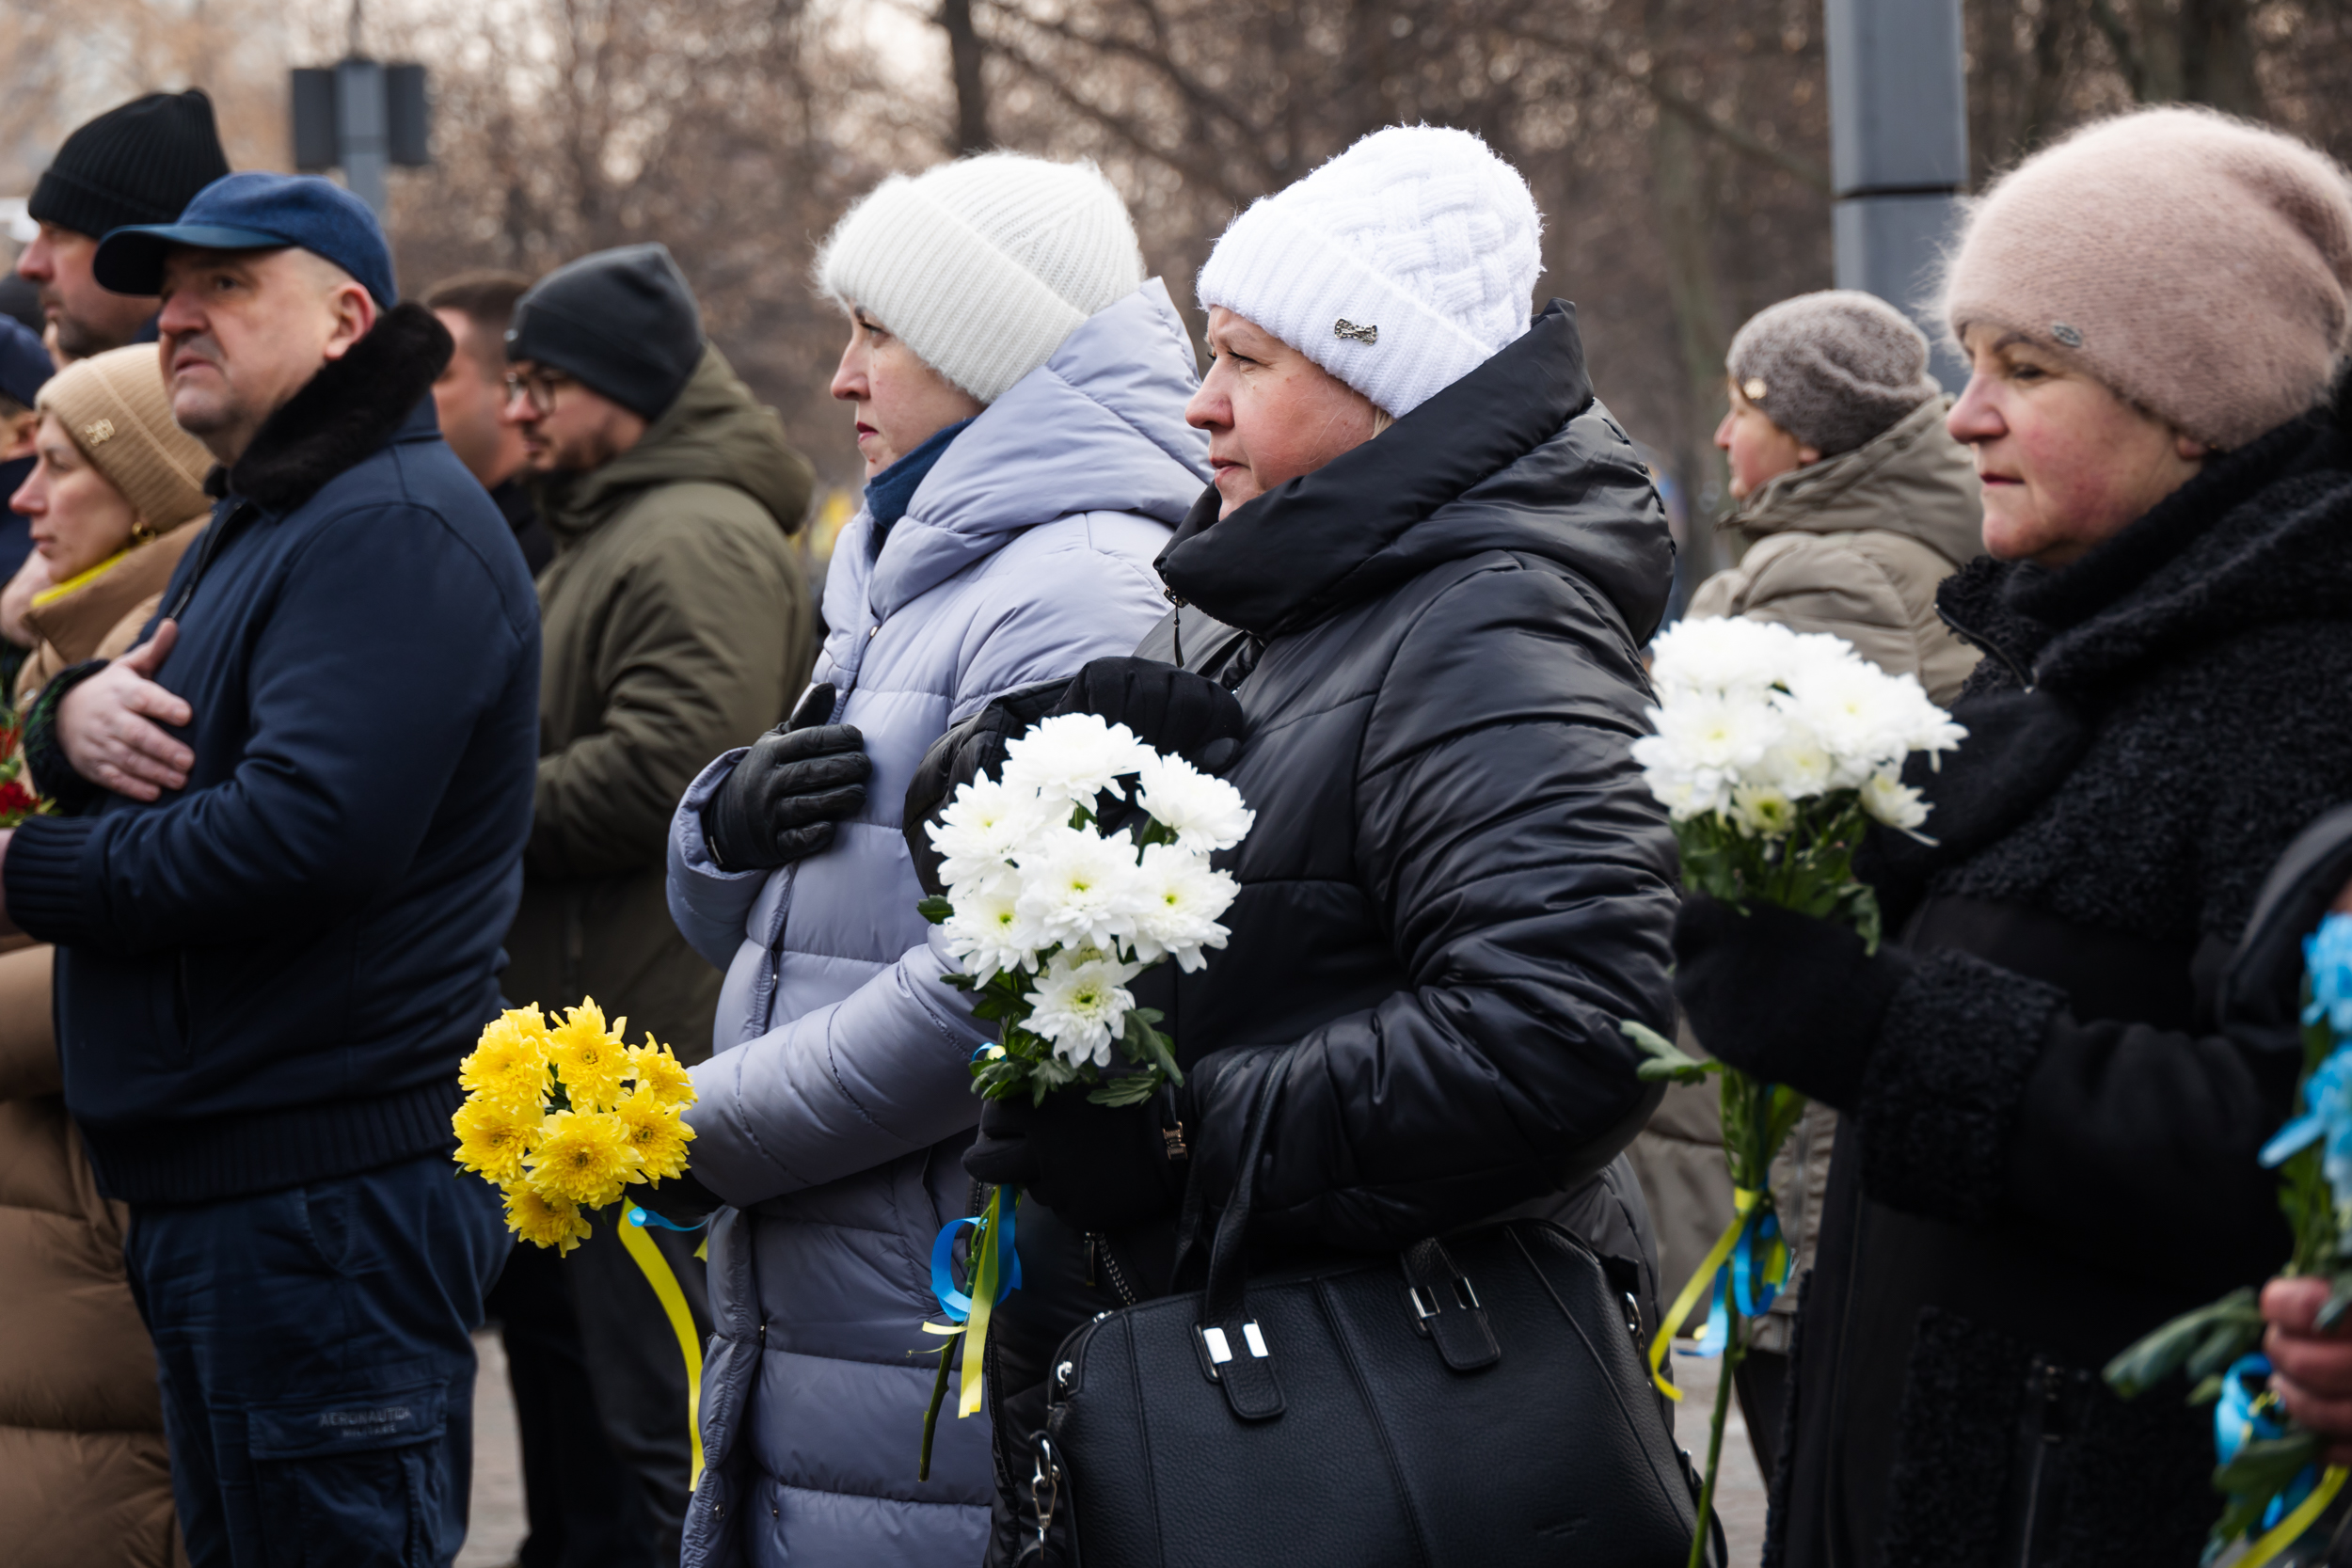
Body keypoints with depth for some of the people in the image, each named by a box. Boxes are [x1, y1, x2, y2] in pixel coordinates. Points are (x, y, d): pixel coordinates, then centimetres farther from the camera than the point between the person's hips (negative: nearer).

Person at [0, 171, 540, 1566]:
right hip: (213, 1184, 11)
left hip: (329, 1189, -11)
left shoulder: (394, 527, -15)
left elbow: (310, 828, -27)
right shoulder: (255, 523, 21)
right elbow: (153, 757, 22)